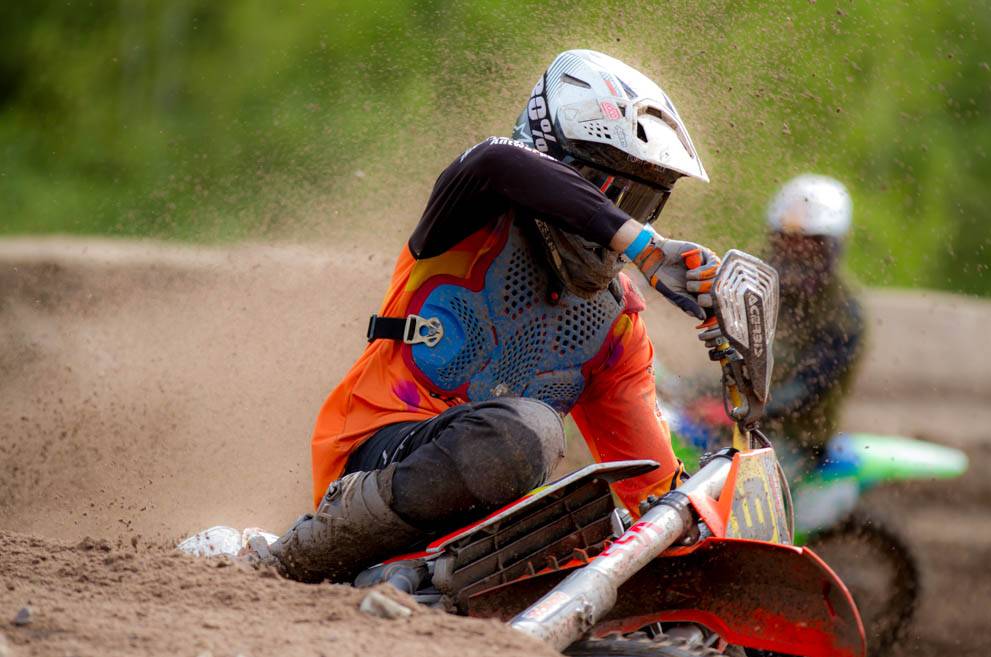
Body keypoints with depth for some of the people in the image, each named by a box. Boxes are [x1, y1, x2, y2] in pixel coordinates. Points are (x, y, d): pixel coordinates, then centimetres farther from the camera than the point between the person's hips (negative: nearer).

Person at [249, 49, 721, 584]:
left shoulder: (618, 320, 15)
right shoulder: (486, 219, -2)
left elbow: (650, 477, 13)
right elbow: (496, 163, -29)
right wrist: (644, 247, -34)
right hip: (381, 451, -7)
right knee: (526, 428, -36)